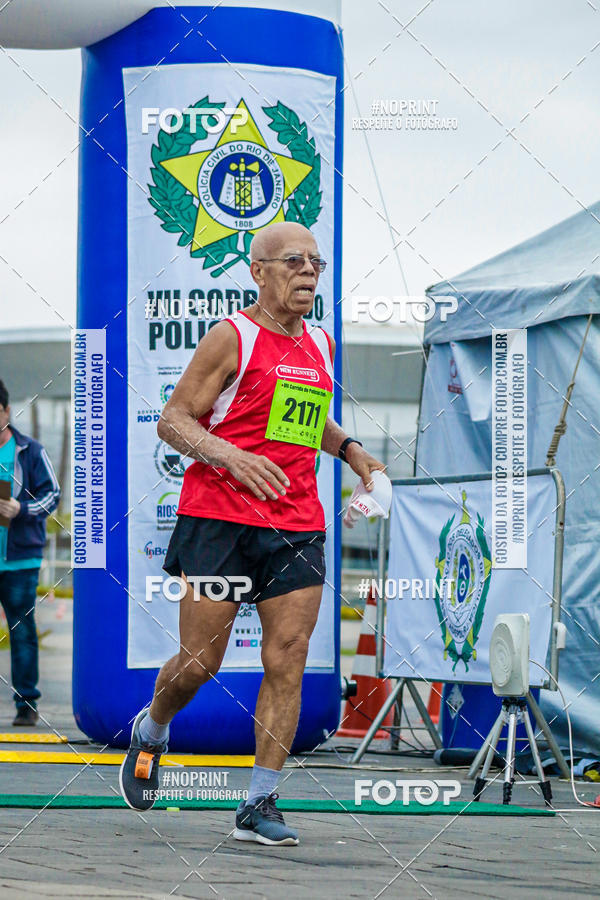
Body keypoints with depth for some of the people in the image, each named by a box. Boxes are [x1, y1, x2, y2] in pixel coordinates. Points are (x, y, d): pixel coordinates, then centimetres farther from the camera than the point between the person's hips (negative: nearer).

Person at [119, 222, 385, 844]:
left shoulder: (320, 347, 16)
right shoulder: (232, 339, -4)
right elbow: (173, 419, -7)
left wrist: (351, 451, 20)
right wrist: (230, 455, -23)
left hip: (297, 526, 5)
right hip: (219, 519, -5)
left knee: (288, 660, -5)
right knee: (200, 661, -3)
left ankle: (260, 805, -2)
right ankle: (151, 730, 30)